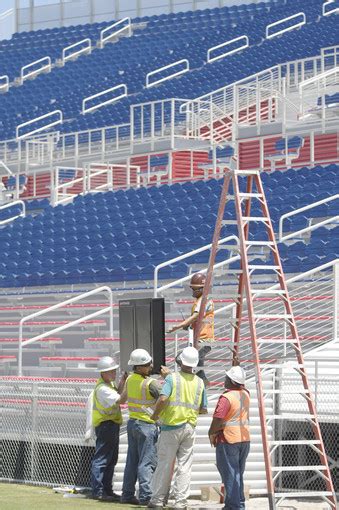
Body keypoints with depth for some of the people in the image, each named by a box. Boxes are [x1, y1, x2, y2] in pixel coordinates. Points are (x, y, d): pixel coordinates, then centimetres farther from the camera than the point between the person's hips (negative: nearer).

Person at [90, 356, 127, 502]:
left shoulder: (109, 383, 13)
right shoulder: (102, 388, -20)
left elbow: (116, 395, 15)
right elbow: (120, 400, -25)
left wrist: (121, 384, 3)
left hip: (112, 424, 11)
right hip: (105, 424, -11)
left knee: (111, 459, 14)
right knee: (101, 459, -9)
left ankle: (107, 490, 20)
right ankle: (97, 491, -10)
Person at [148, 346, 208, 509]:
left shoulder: (172, 378, -8)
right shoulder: (199, 382, 5)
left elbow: (163, 399, -22)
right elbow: (203, 409, 8)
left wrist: (155, 415, -5)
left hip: (171, 426, -3)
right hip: (190, 428, 3)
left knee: (164, 464, 4)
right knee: (184, 466, 5)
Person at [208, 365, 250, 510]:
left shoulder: (226, 397, -15)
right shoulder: (245, 394, 7)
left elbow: (217, 420, -20)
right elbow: (241, 385, 30)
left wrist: (212, 433, -1)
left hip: (229, 440, -8)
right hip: (244, 438, 8)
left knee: (230, 475, -4)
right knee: (238, 474, 16)